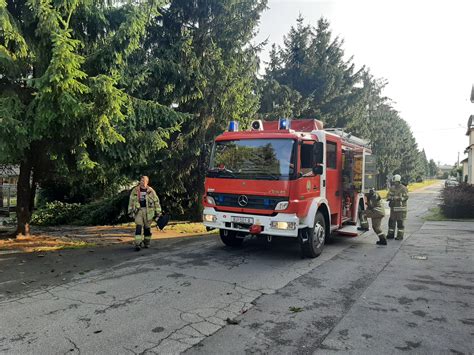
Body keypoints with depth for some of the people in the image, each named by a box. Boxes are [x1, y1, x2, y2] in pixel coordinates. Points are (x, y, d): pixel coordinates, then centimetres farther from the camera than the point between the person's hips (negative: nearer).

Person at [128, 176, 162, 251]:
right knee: (138, 227, -10)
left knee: (147, 227, 9)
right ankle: (138, 244, -11)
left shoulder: (150, 191, 0)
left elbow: (156, 201, 5)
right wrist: (130, 211, 8)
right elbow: (131, 201, 11)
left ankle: (147, 242, 26)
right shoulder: (135, 190, 3)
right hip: (138, 210, 0)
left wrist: (158, 211, 3)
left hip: (148, 211, 0)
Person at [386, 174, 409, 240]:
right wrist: (389, 198, -13)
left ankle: (400, 235, 6)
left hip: (401, 208, -5)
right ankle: (391, 234, 17)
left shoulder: (403, 188, -6)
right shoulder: (392, 188, 11)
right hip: (393, 207, 6)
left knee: (400, 222, -1)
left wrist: (399, 198, -25)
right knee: (391, 221, 8)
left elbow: (406, 197, -12)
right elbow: (388, 196, 8)